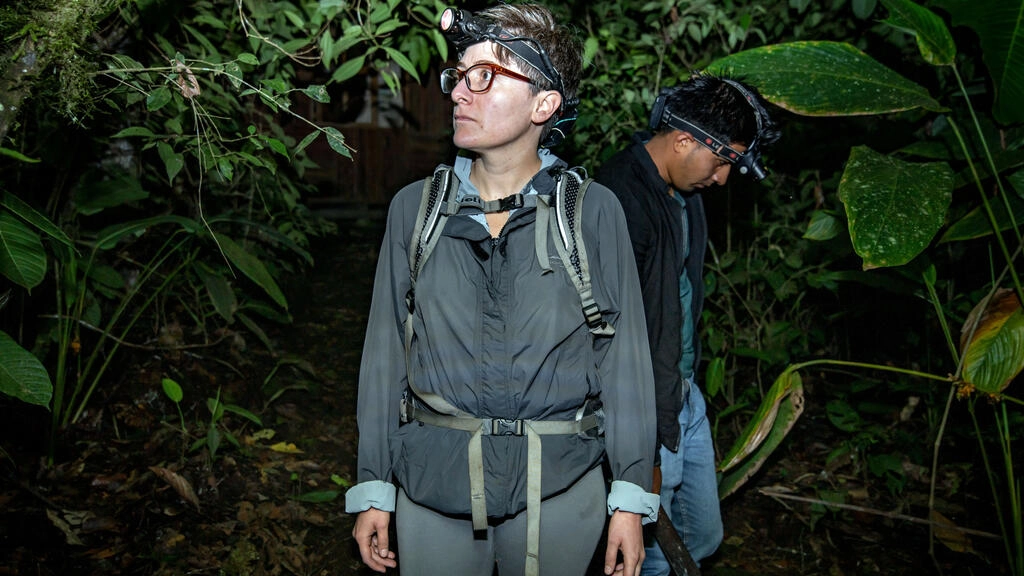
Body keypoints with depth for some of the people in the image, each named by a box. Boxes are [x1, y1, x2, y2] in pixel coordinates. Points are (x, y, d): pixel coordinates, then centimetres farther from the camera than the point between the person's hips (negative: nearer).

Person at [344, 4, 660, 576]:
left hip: (560, 489, -1)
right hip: (431, 484, 2)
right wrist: (373, 489, 4)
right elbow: (386, 352, 3)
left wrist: (631, 498, -3)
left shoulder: (594, 211, -5)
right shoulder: (415, 207, 0)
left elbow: (624, 358, -3)